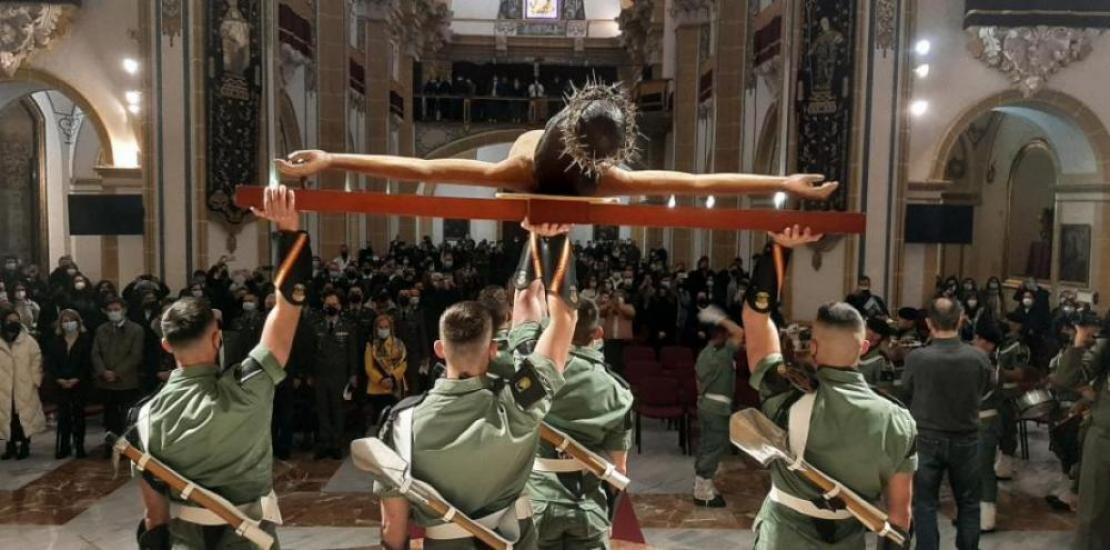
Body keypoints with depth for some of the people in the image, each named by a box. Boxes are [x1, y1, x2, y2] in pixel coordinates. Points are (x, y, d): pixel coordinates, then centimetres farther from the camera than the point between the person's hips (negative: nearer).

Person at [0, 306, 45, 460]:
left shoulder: (29, 342, 0)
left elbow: (36, 363, 2)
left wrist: (36, 381, -3)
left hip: (25, 389, -1)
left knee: (25, 417, 1)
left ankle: (25, 446, 13)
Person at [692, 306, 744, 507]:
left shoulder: (704, 353, 10)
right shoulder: (723, 354, -18)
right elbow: (740, 333, -26)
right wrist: (720, 319, -21)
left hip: (705, 403, 9)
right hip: (717, 407, -9)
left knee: (706, 445, 16)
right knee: (714, 447, -2)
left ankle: (702, 485, 25)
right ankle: (703, 492, 2)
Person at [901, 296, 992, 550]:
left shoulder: (916, 358, -20)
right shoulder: (979, 358, -16)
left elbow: (906, 394, -2)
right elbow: (984, 390, 5)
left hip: (927, 439, -1)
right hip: (966, 440, 2)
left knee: (925, 504, 10)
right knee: (968, 504, 19)